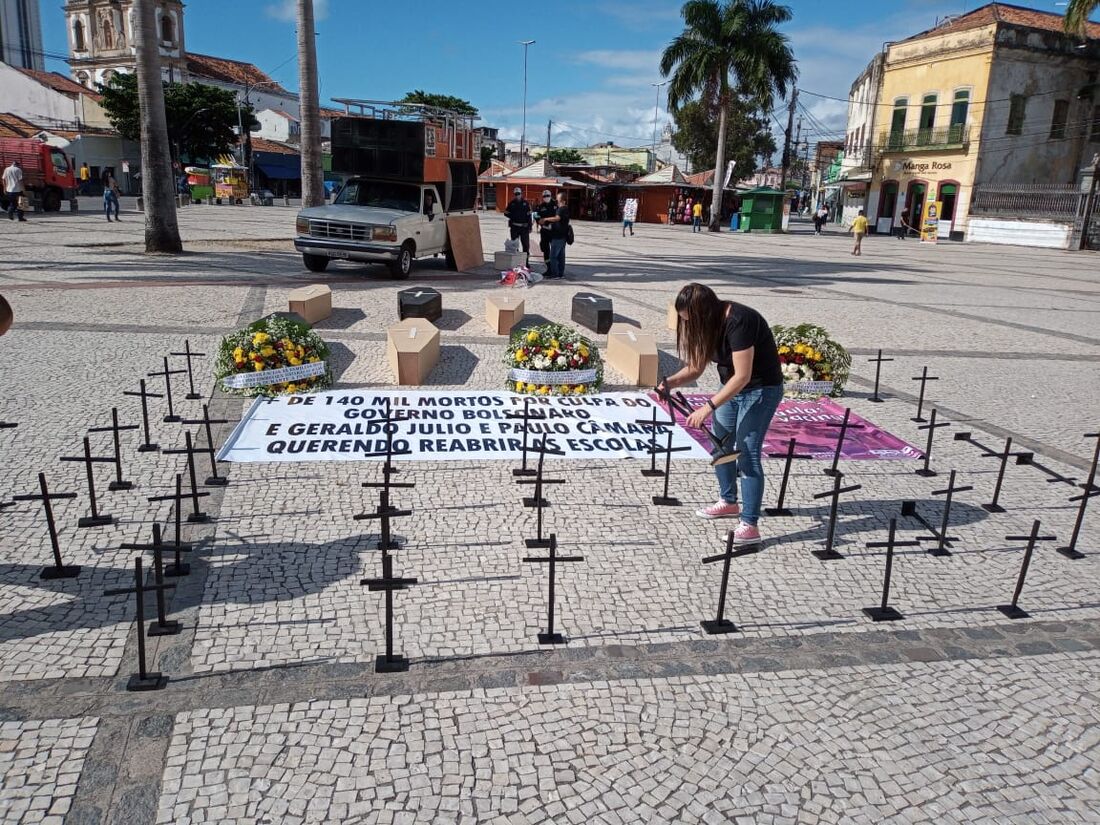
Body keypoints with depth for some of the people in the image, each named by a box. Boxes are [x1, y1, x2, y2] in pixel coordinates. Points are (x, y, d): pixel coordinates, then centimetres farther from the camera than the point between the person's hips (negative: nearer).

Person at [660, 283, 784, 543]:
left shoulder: (738, 322, -30)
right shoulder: (709, 323, -3)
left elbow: (742, 376, -32)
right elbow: (696, 367, -1)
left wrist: (708, 407, -34)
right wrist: (670, 381, -19)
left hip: (760, 388, -9)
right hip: (733, 386, 9)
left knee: (747, 453, -13)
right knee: (719, 443, 16)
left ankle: (750, 525, -10)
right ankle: (728, 502, 34)